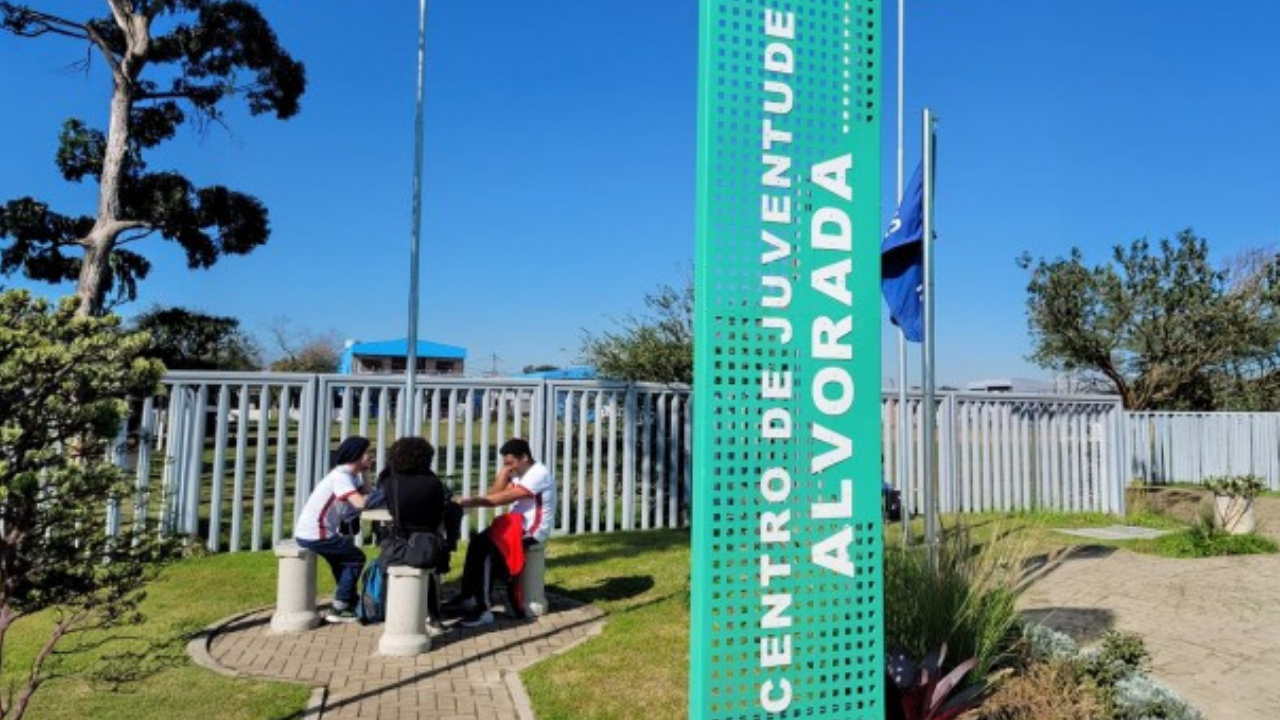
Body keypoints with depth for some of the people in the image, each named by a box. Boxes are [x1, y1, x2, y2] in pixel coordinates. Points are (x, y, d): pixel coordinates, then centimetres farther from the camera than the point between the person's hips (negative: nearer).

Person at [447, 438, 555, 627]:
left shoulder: (538, 474, -17)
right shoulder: (521, 474, 15)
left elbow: (503, 499, -23)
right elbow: (495, 493, 4)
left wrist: (471, 502, -21)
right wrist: (505, 470, -1)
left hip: (531, 531, -9)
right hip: (517, 525, 10)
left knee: (484, 548, -20)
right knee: (477, 542, -2)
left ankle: (483, 610, -16)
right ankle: (468, 596, 4)